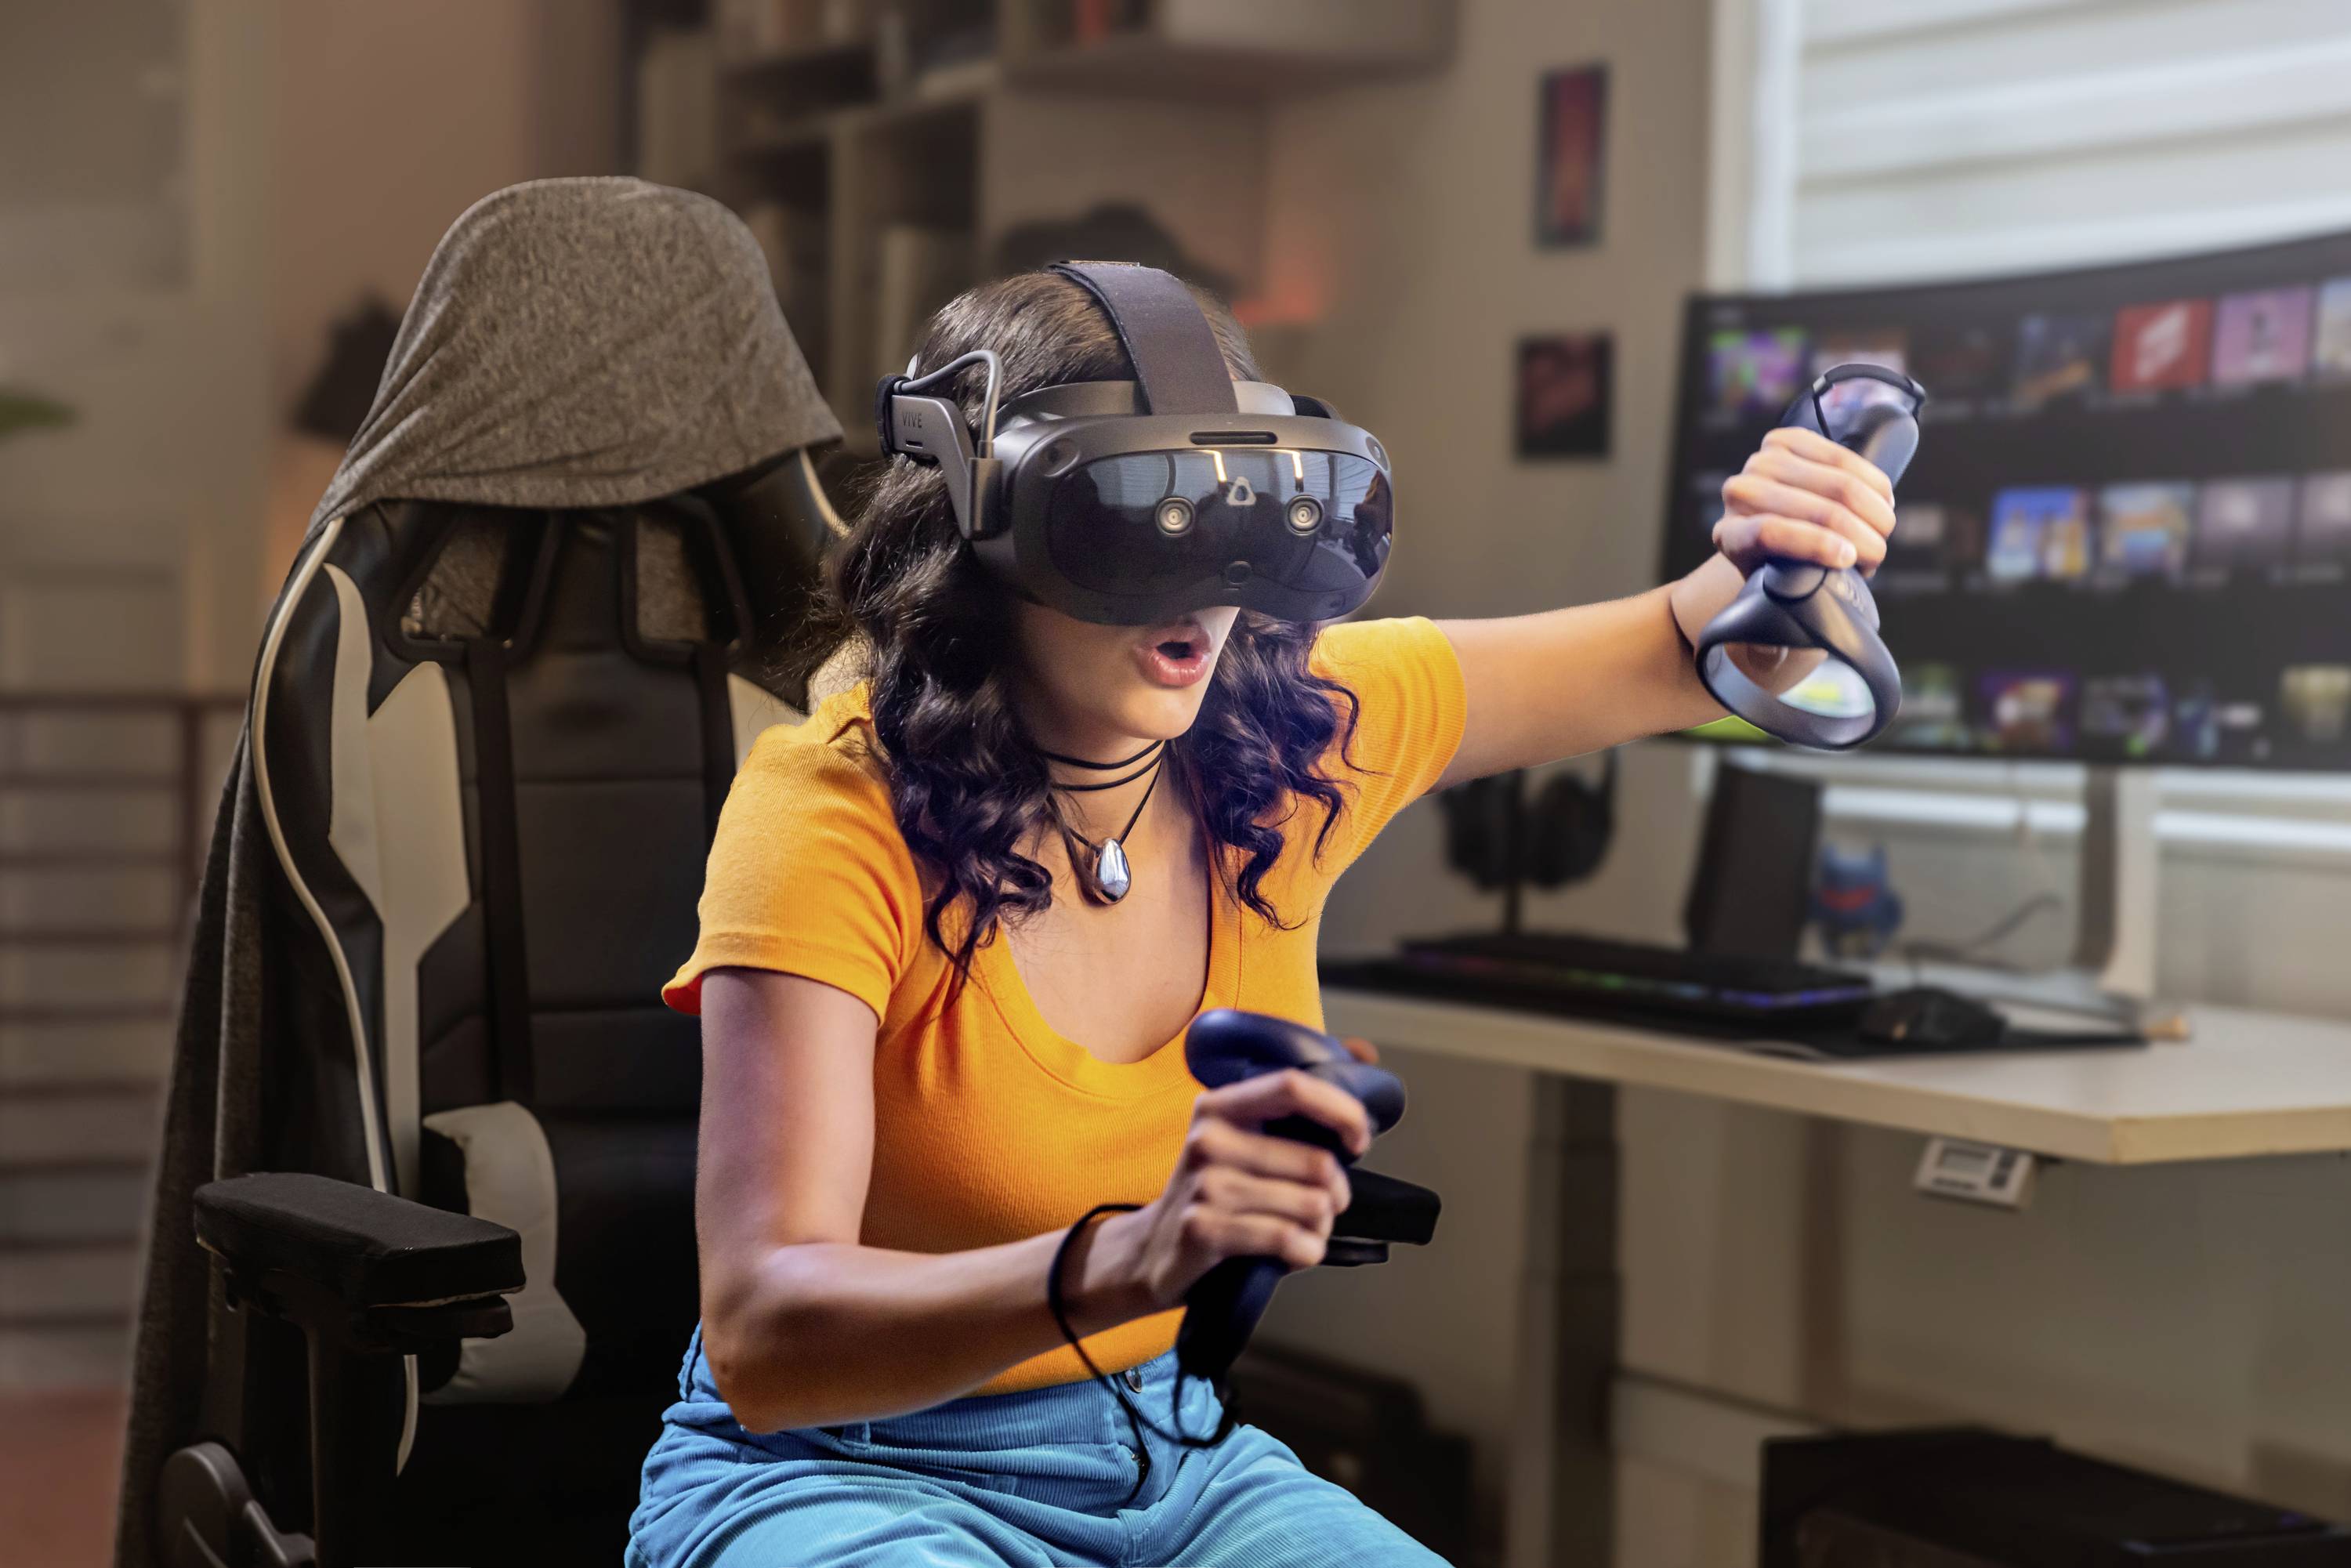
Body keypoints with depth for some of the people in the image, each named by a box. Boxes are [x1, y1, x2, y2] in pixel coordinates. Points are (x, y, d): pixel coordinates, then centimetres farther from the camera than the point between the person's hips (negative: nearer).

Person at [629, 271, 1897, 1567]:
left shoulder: (1303, 731, -5)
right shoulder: (835, 815, -22)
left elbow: (1679, 657, 8)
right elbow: (760, 1336, -31)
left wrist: (1770, 566, -17)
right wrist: (1124, 1261, -48)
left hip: (1171, 1457, 5)